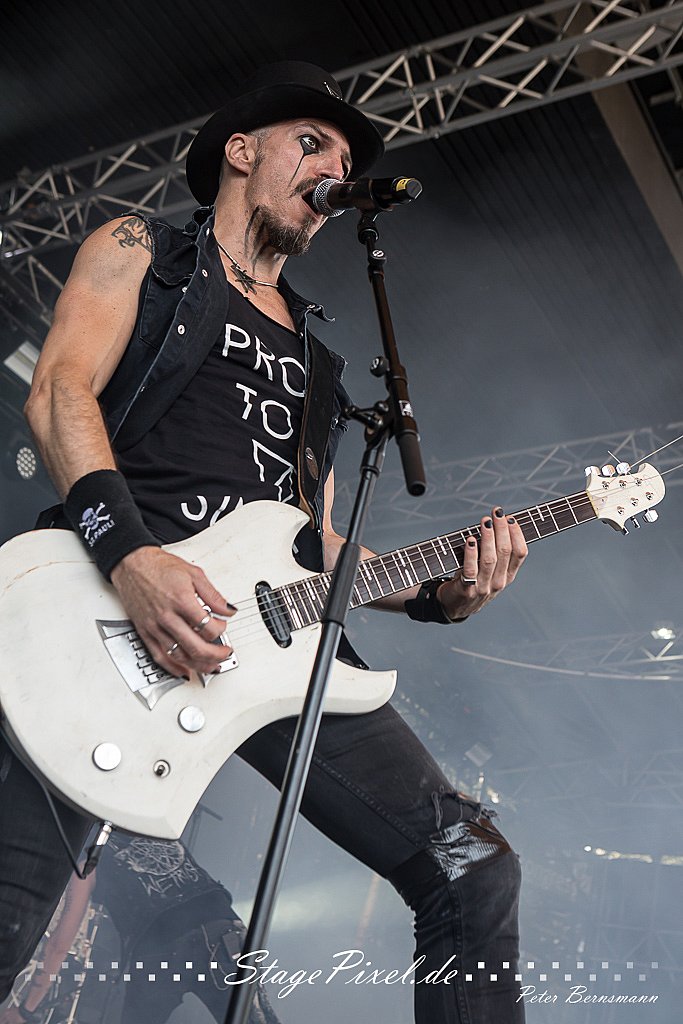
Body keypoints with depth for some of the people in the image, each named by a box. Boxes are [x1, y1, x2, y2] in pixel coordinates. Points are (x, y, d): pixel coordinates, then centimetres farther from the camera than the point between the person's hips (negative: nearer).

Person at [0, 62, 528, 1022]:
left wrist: (435, 591, 8)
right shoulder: (140, 251, 17)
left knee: (474, 870, -4)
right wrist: (130, 554, -20)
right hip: (117, 604, -5)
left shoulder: (313, 355, 32)